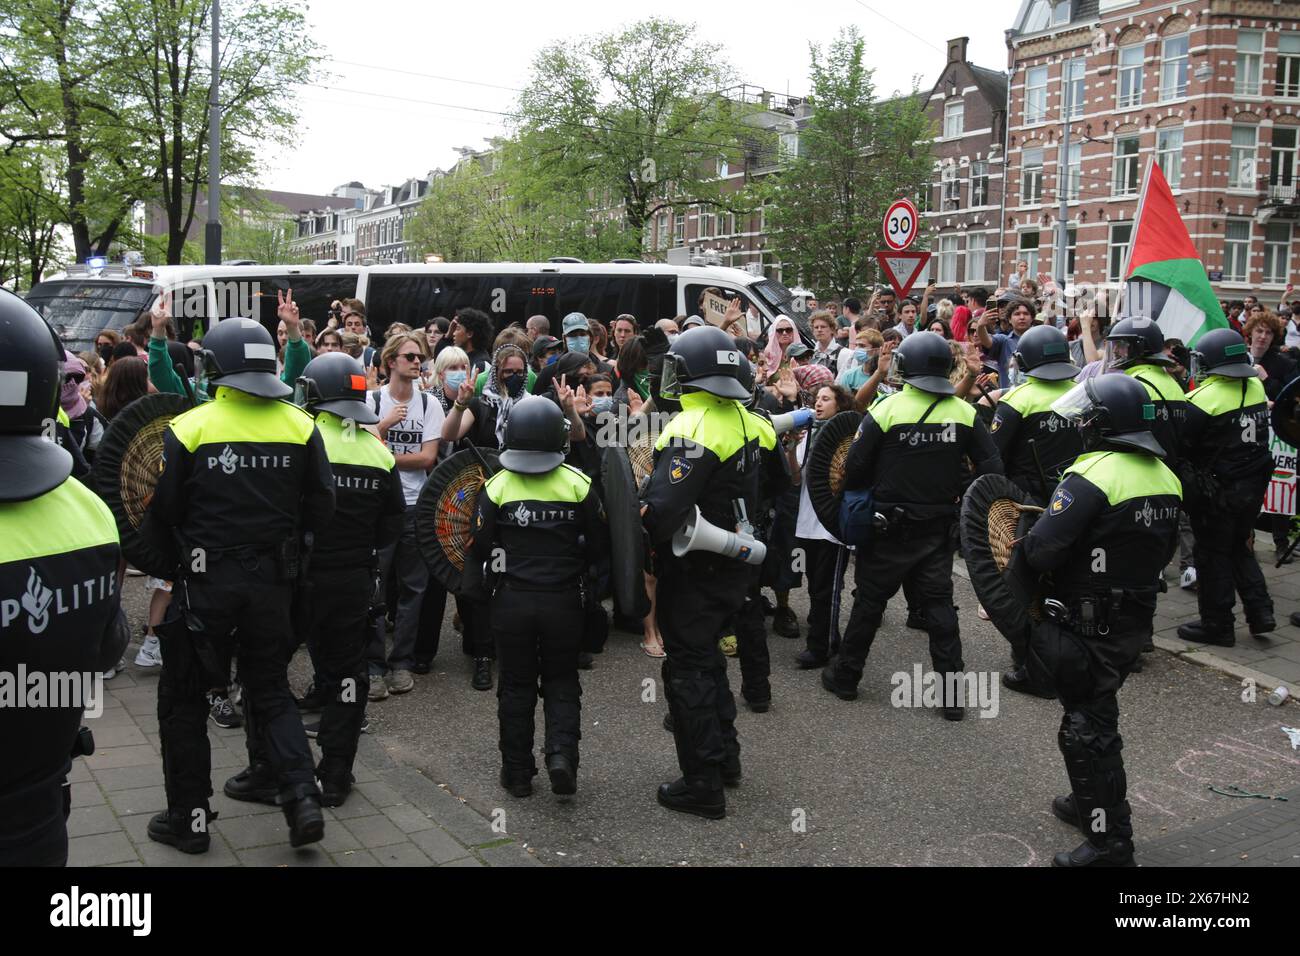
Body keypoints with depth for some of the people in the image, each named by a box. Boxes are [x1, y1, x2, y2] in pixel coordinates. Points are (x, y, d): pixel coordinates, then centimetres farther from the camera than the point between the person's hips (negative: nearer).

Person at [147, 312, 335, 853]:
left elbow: (162, 513, -3)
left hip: (206, 583, -3)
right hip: (273, 581, 3)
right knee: (271, 691, 19)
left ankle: (188, 818, 20)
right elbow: (320, 509, 0)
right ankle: (302, 796, 3)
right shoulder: (299, 426, -1)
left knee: (183, 697, 14)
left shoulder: (188, 428, -9)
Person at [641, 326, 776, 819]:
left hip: (693, 572, -8)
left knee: (688, 670, 2)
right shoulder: (745, 419, 3)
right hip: (734, 565, 8)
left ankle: (703, 784, 9)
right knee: (707, 657, 24)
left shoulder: (693, 428, -23)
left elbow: (662, 511, -29)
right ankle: (725, 755, 34)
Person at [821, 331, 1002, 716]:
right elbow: (992, 468, -1)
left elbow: (855, 468, -10)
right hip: (940, 526, 3)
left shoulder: (886, 409, -14)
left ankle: (845, 676, 24)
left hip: (890, 527, -3)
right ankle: (952, 692, 11)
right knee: (939, 603, 11)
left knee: (869, 601, 10)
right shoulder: (964, 413, -3)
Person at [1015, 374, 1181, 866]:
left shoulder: (1092, 476, -22)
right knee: (1097, 712, 23)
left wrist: (1020, 548, -6)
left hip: (1091, 625, -8)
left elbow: (1041, 550, -26)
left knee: (1087, 727, 2)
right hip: (1138, 617, 9)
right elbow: (1164, 549, 15)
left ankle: (1109, 840, 9)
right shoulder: (1164, 477, 5)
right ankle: (1092, 801, 39)